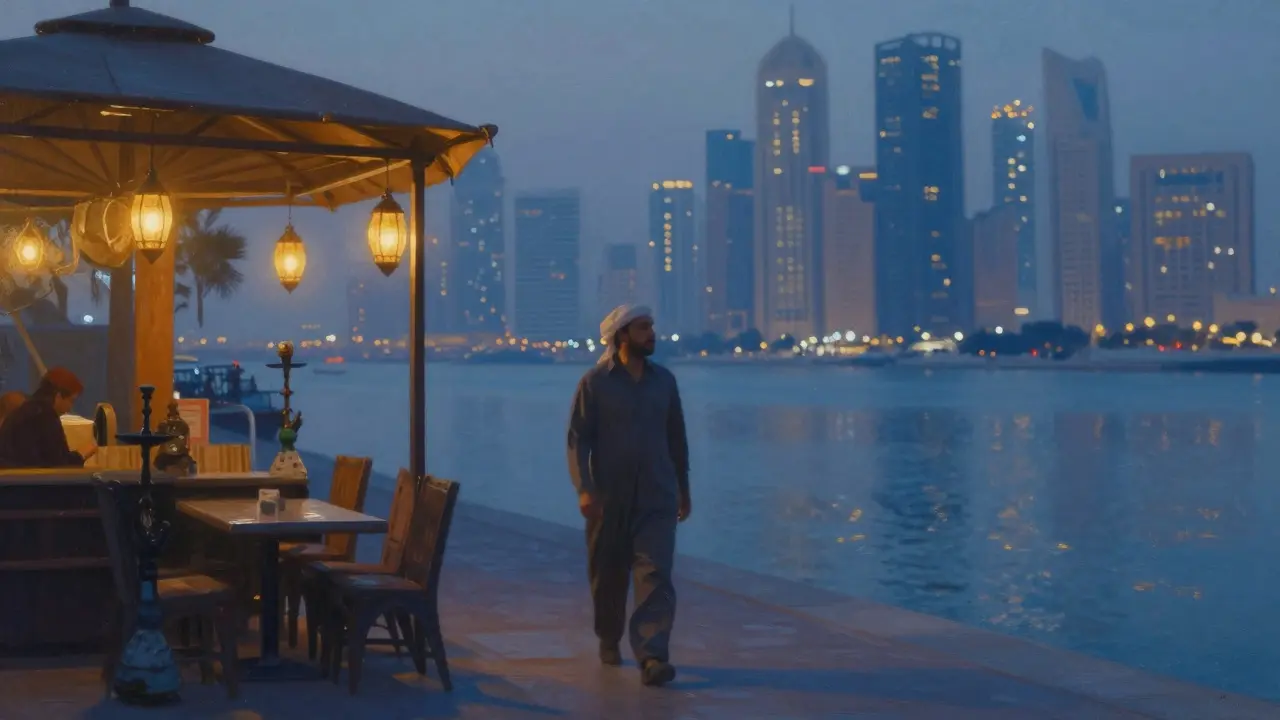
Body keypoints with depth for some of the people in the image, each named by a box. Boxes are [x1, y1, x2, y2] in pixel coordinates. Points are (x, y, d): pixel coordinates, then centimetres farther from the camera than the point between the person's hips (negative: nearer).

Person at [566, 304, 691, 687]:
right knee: (608, 574, 10)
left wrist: (683, 488, 17)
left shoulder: (664, 379, 7)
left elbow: (676, 437, 14)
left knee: (656, 575, -11)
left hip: (657, 497, 2)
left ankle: (652, 657, -17)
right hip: (609, 496, -1)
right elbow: (577, 439, -7)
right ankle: (609, 641, 33)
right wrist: (584, 489, -18)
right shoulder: (595, 382, -3)